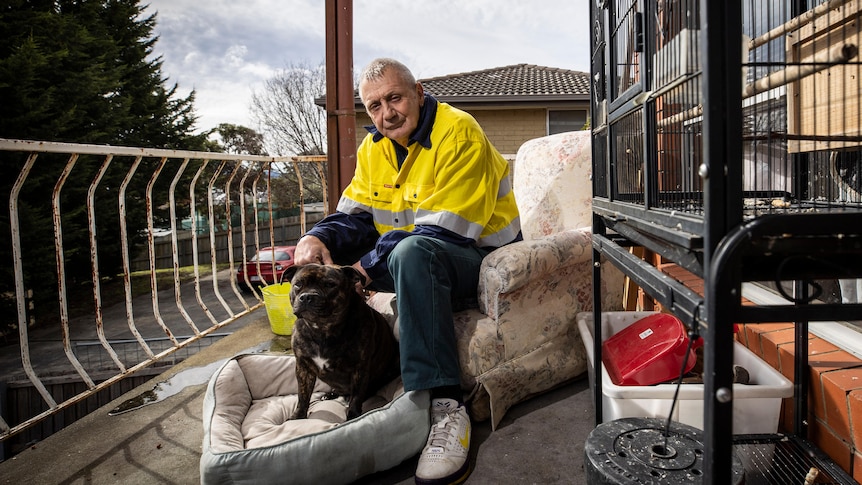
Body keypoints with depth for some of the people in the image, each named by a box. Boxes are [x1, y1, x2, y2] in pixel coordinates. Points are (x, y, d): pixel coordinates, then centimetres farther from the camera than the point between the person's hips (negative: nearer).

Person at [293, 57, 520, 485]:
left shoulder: (458, 133, -18)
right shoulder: (373, 149, 8)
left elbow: (445, 231, -25)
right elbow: (354, 214, 5)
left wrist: (370, 266, -27)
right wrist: (318, 237, -18)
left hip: (481, 256, -7)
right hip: (416, 260, 8)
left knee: (412, 252, -39)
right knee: (326, 253, -2)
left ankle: (444, 405, -39)